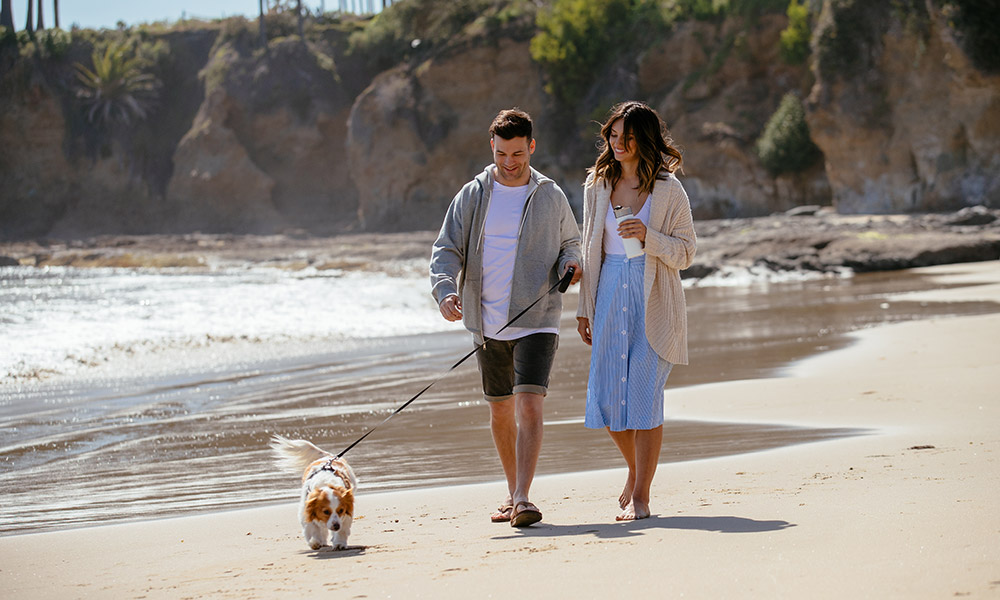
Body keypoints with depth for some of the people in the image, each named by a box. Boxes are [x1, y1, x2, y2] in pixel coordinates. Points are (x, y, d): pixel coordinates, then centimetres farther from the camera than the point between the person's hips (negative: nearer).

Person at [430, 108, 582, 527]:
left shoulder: (551, 197, 3)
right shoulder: (472, 196, 3)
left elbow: (570, 243, 18)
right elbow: (446, 250, 0)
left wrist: (569, 264, -6)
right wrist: (445, 291, -20)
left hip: (537, 320, -2)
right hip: (488, 322, 3)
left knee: (529, 406, -17)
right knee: (500, 410, 13)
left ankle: (523, 499, -20)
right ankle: (513, 493, 28)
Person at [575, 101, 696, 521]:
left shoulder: (668, 190, -2)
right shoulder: (597, 186, 9)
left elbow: (686, 253, -1)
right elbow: (590, 250, 13)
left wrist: (648, 236, -18)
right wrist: (584, 307, 10)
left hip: (652, 299, -4)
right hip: (609, 295, 4)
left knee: (644, 394, -6)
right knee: (606, 395, 2)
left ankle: (641, 496, -1)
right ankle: (636, 470, 28)